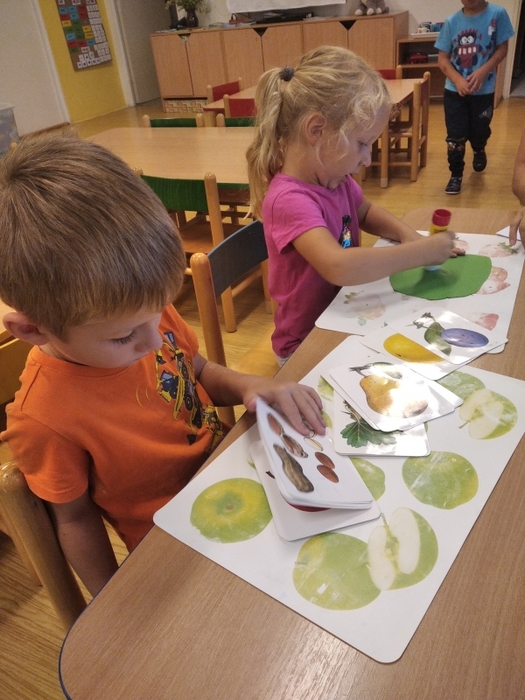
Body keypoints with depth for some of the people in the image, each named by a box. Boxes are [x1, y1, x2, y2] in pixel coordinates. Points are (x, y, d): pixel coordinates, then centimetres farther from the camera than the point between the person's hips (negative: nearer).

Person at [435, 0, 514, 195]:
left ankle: (479, 151, 48)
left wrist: (483, 71, -21)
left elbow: (502, 49, -5)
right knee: (455, 136, 0)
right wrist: (458, 80, -19)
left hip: (484, 90, 0)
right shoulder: (452, 21, -4)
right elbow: (442, 58, -3)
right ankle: (456, 174, 18)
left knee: (479, 131, 14)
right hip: (454, 90, 0)